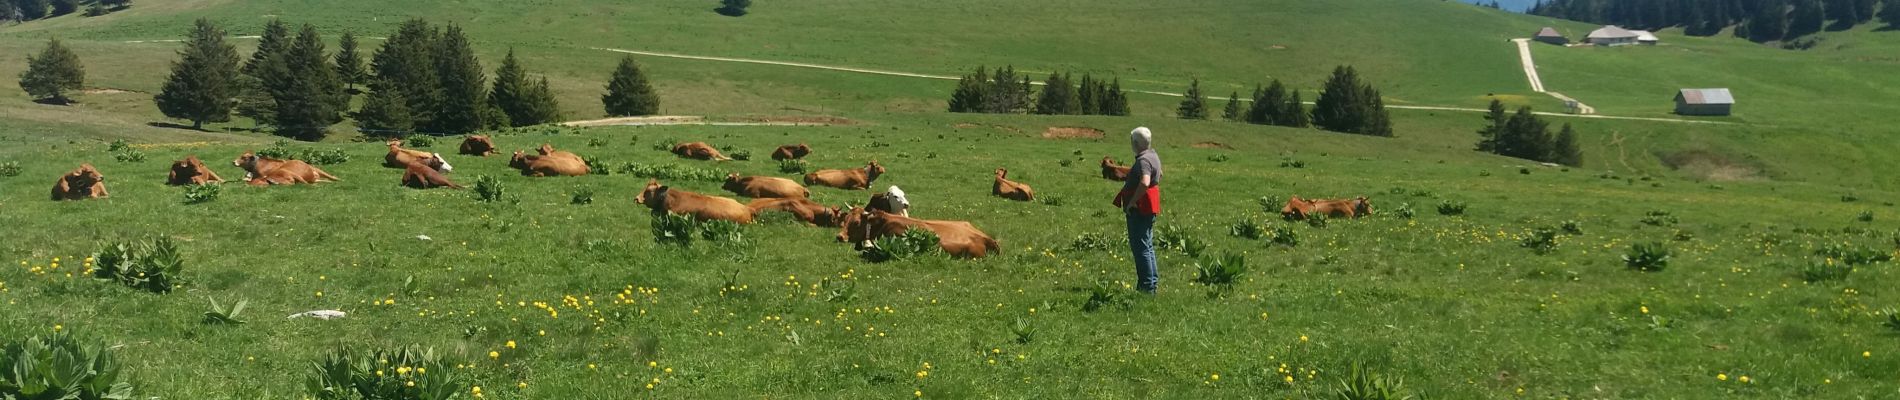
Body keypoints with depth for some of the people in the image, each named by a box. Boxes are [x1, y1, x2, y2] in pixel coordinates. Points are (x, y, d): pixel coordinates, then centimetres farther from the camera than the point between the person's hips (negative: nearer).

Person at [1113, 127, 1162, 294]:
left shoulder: (1143, 160, -20)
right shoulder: (1153, 155, 12)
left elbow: (1144, 182, -36)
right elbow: (1159, 175, 31)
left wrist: (1132, 202, -28)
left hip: (1140, 209, -10)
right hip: (1150, 207, 10)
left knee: (1140, 247, -6)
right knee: (1148, 245, 17)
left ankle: (1147, 285, -5)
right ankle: (1153, 280, 24)